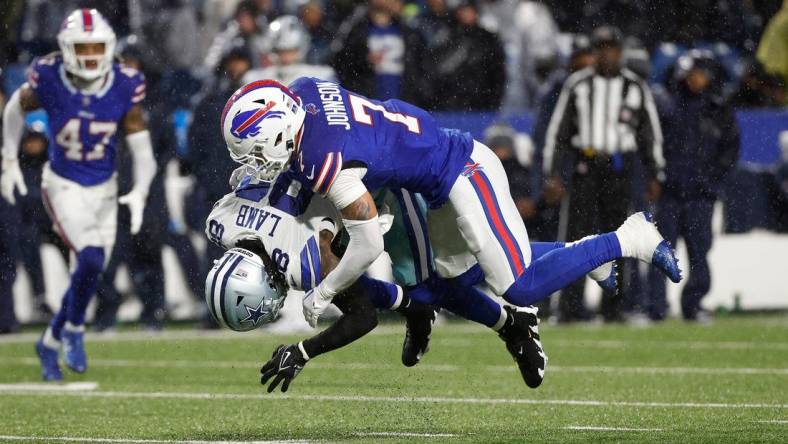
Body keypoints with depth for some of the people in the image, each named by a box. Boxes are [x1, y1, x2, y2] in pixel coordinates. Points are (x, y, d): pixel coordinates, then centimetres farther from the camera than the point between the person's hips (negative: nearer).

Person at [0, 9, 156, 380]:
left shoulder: (124, 88, -14)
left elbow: (142, 150, -8)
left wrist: (139, 193, -23)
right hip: (63, 186, -3)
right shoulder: (49, 79, -18)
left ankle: (51, 342, 33)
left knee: (89, 274, 9)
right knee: (91, 259, -22)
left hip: (104, 189, 3)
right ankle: (74, 330, 3)